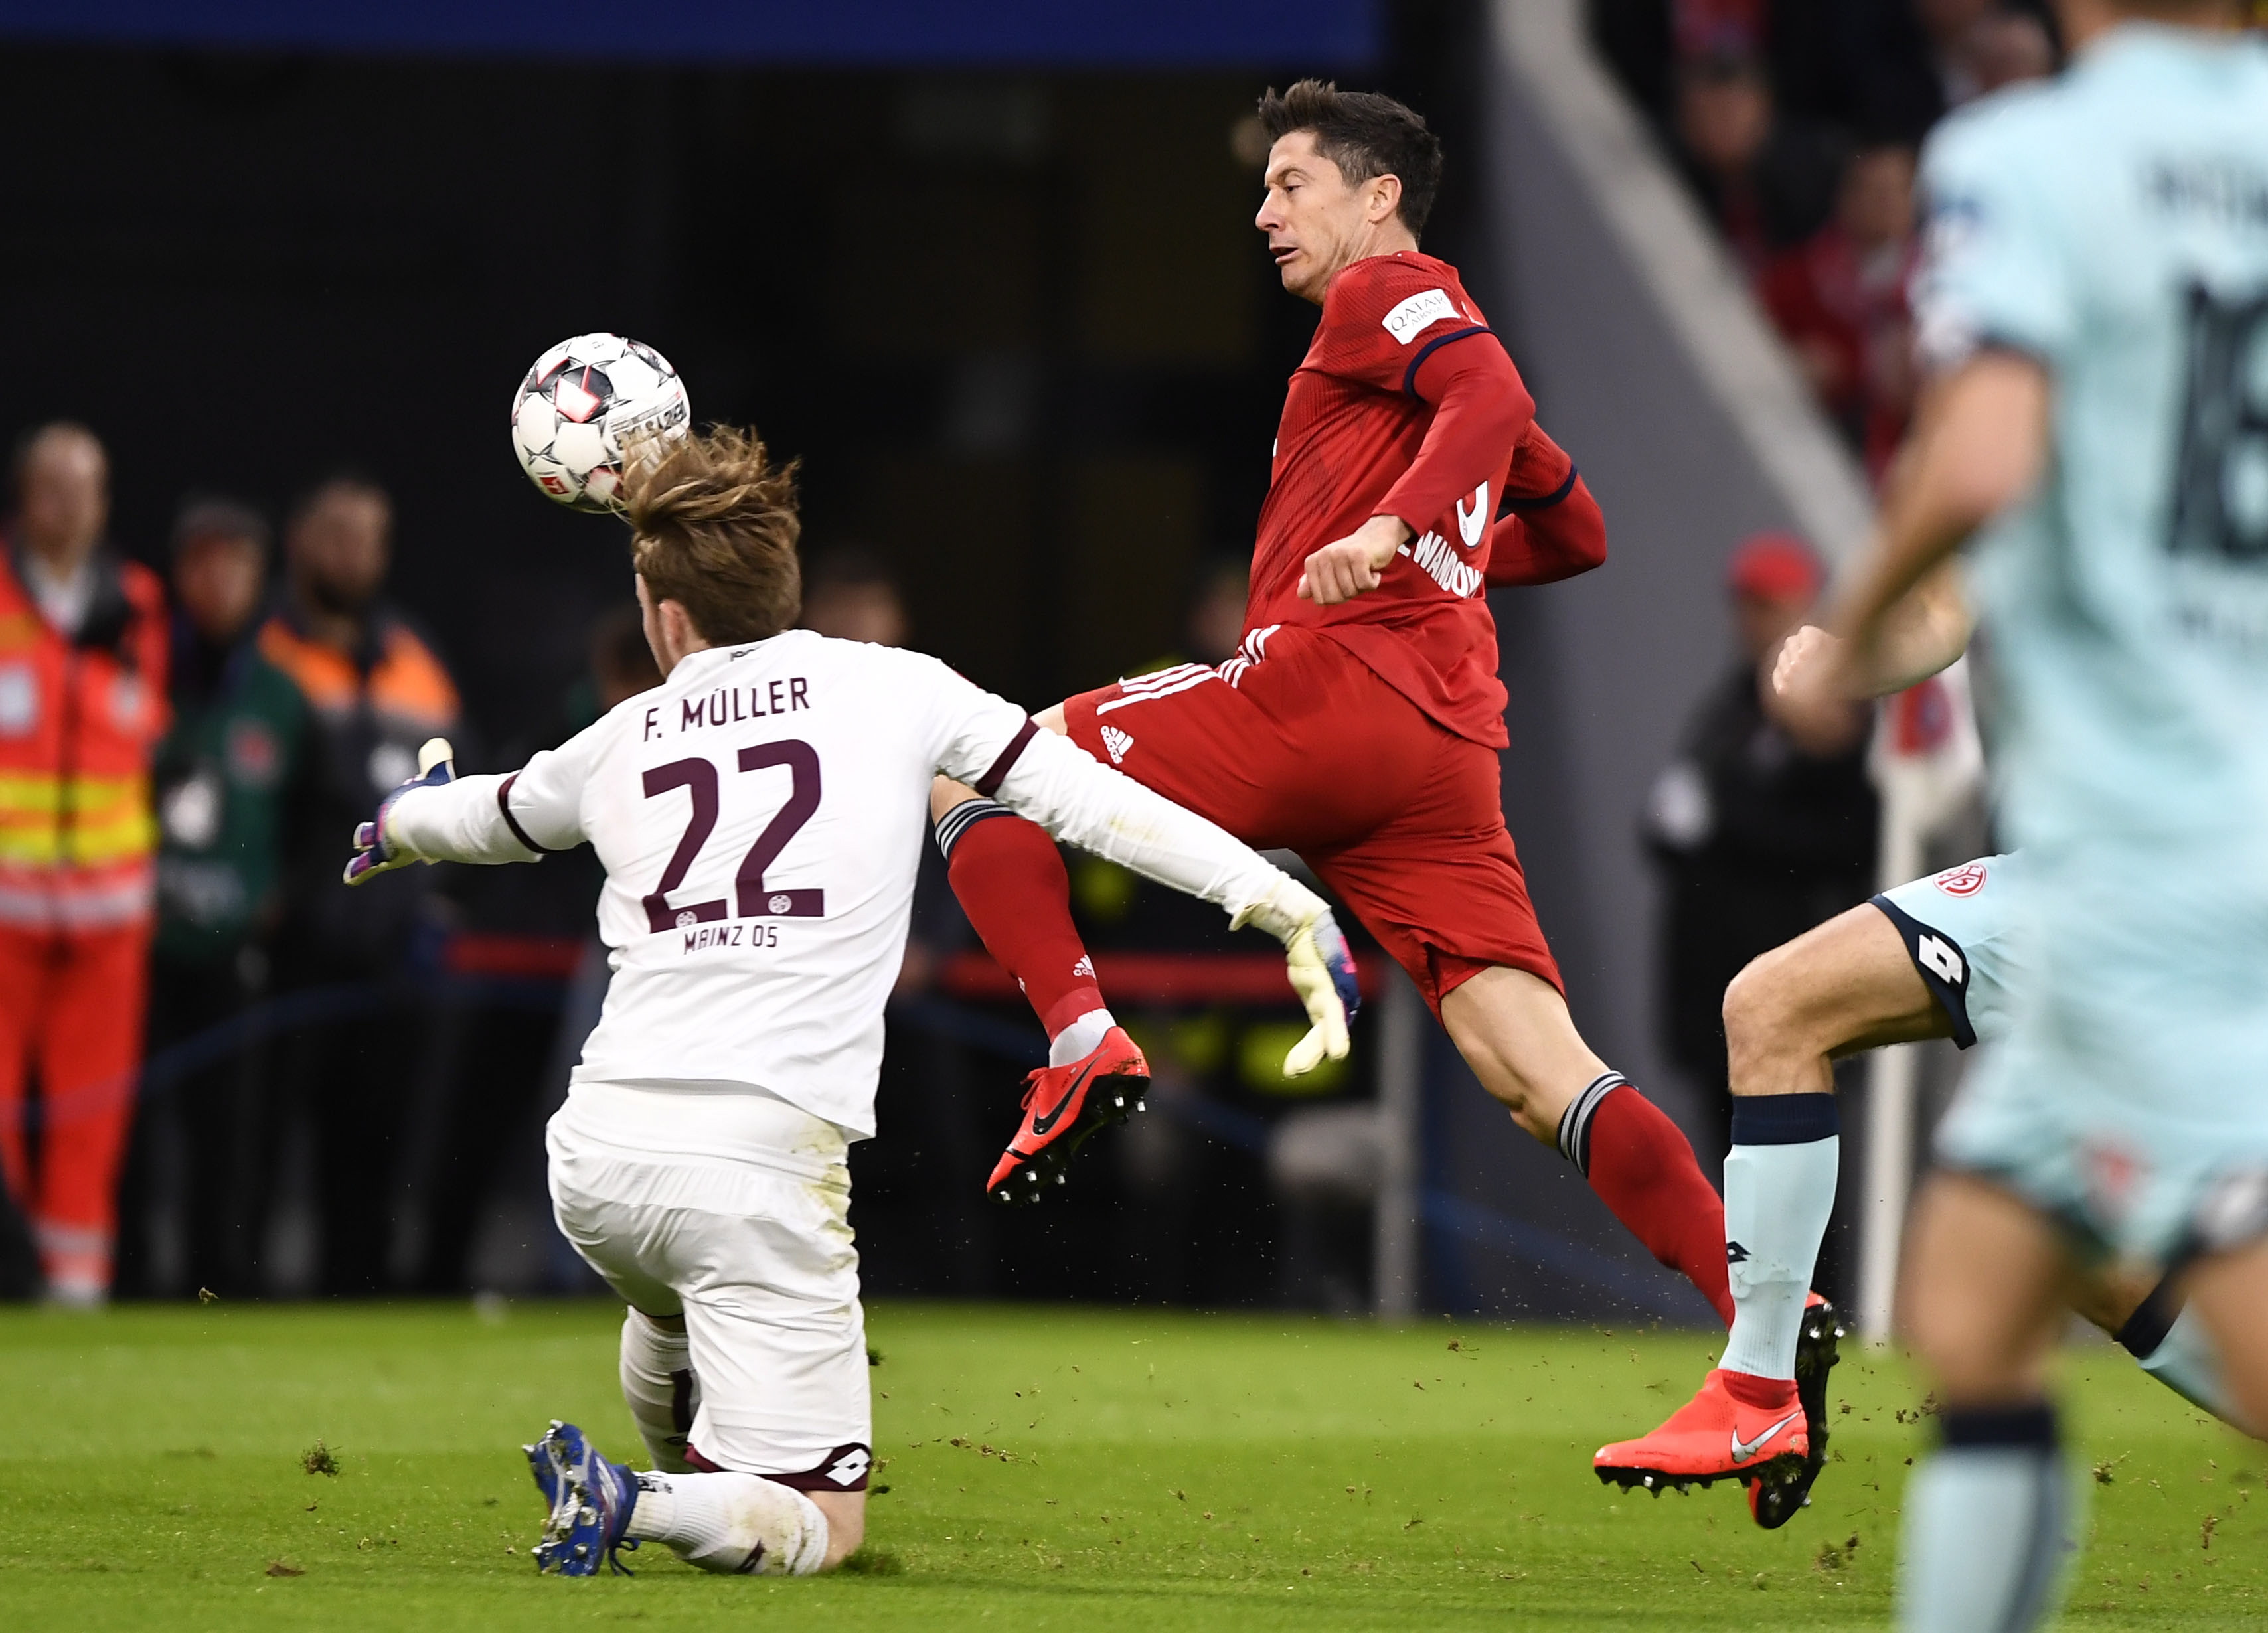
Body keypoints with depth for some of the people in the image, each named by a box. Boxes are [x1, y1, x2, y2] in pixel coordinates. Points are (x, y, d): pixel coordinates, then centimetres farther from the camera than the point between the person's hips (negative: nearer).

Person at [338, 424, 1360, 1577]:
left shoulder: (623, 742, 16)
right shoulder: (890, 689, 6)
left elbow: (491, 818, 38)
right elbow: (1083, 798, 1)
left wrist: (397, 825, 61)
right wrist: (1286, 904, 3)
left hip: (597, 1148, 5)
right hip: (760, 1161, -5)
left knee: (677, 1306, 42)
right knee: (817, 1528, -2)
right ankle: (639, 1510, -26)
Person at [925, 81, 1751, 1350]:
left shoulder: (1385, 291, 6)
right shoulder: (1447, 342, 30)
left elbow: (1495, 399, -15)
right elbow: (1577, 531, 39)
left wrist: (1389, 529, -27)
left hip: (1326, 686, -8)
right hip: (1449, 748, 8)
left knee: (971, 774, 3)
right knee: (1548, 1079, -4)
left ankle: (1084, 1045, -18)